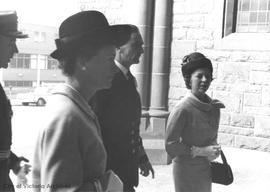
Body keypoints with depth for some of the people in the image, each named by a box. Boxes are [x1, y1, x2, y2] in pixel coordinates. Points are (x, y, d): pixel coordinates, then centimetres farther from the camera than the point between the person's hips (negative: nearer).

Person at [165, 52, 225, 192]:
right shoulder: (182, 109, -17)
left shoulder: (214, 107, 2)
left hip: (206, 169, 6)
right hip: (186, 169, -6)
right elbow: (170, 145, -15)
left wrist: (214, 150, -3)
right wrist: (200, 151, -18)